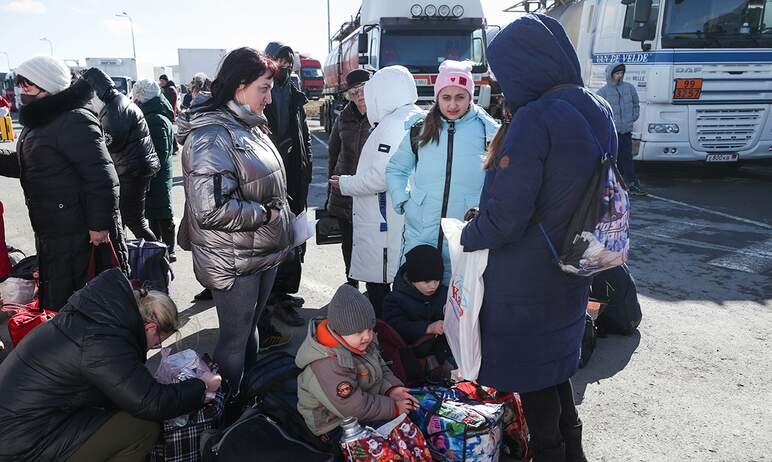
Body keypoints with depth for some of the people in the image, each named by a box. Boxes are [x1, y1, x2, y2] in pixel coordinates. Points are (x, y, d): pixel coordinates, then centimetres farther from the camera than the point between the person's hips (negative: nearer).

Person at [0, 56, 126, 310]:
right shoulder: (38, 121, 13)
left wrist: (100, 225, -23)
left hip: (77, 233, -10)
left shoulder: (74, 121, -19)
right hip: (49, 232, 10)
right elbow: (23, 165, 22)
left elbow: (101, 177, -25)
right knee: (52, 297, 21)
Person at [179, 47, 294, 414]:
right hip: (234, 261, -8)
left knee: (250, 328, 22)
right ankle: (229, 409, 28)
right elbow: (211, 208, -30)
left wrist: (282, 221, 11)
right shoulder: (212, 136, -21)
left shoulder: (250, 126, 8)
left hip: (264, 253, 9)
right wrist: (265, 215, -19)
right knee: (234, 338, 8)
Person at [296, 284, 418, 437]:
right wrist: (393, 408, -21)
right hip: (338, 425, -9)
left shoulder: (361, 342, -4)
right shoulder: (327, 366, -33)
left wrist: (391, 389, -9)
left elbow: (380, 367, 10)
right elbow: (355, 408, -31)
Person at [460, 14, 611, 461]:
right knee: (556, 362, 25)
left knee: (530, 373, 12)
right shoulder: (599, 111, 1)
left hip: (526, 279, -8)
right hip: (571, 270, 8)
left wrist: (468, 236, -7)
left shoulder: (534, 119, -26)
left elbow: (505, 216, -26)